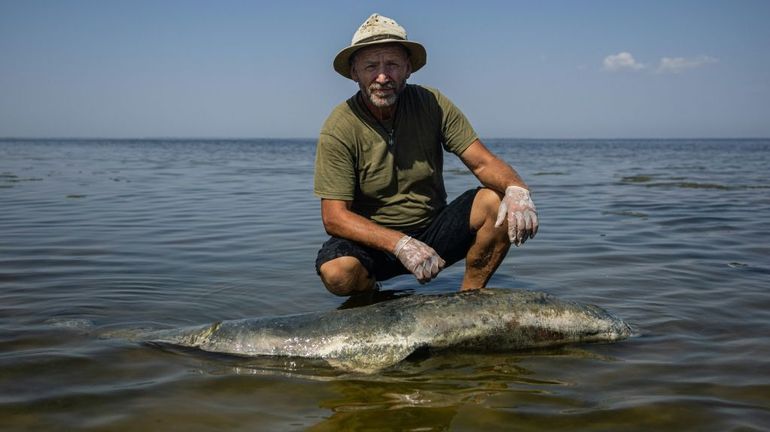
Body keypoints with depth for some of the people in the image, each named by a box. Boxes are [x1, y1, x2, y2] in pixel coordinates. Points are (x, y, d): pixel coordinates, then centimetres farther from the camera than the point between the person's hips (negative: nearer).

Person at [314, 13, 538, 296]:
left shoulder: (431, 103, -6)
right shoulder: (338, 129, -15)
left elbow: (483, 163, -7)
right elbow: (334, 218, -18)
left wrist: (516, 189, -32)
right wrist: (400, 244, -32)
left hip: (434, 230, 3)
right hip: (374, 241, -2)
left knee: (498, 201, -21)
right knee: (335, 272, -35)